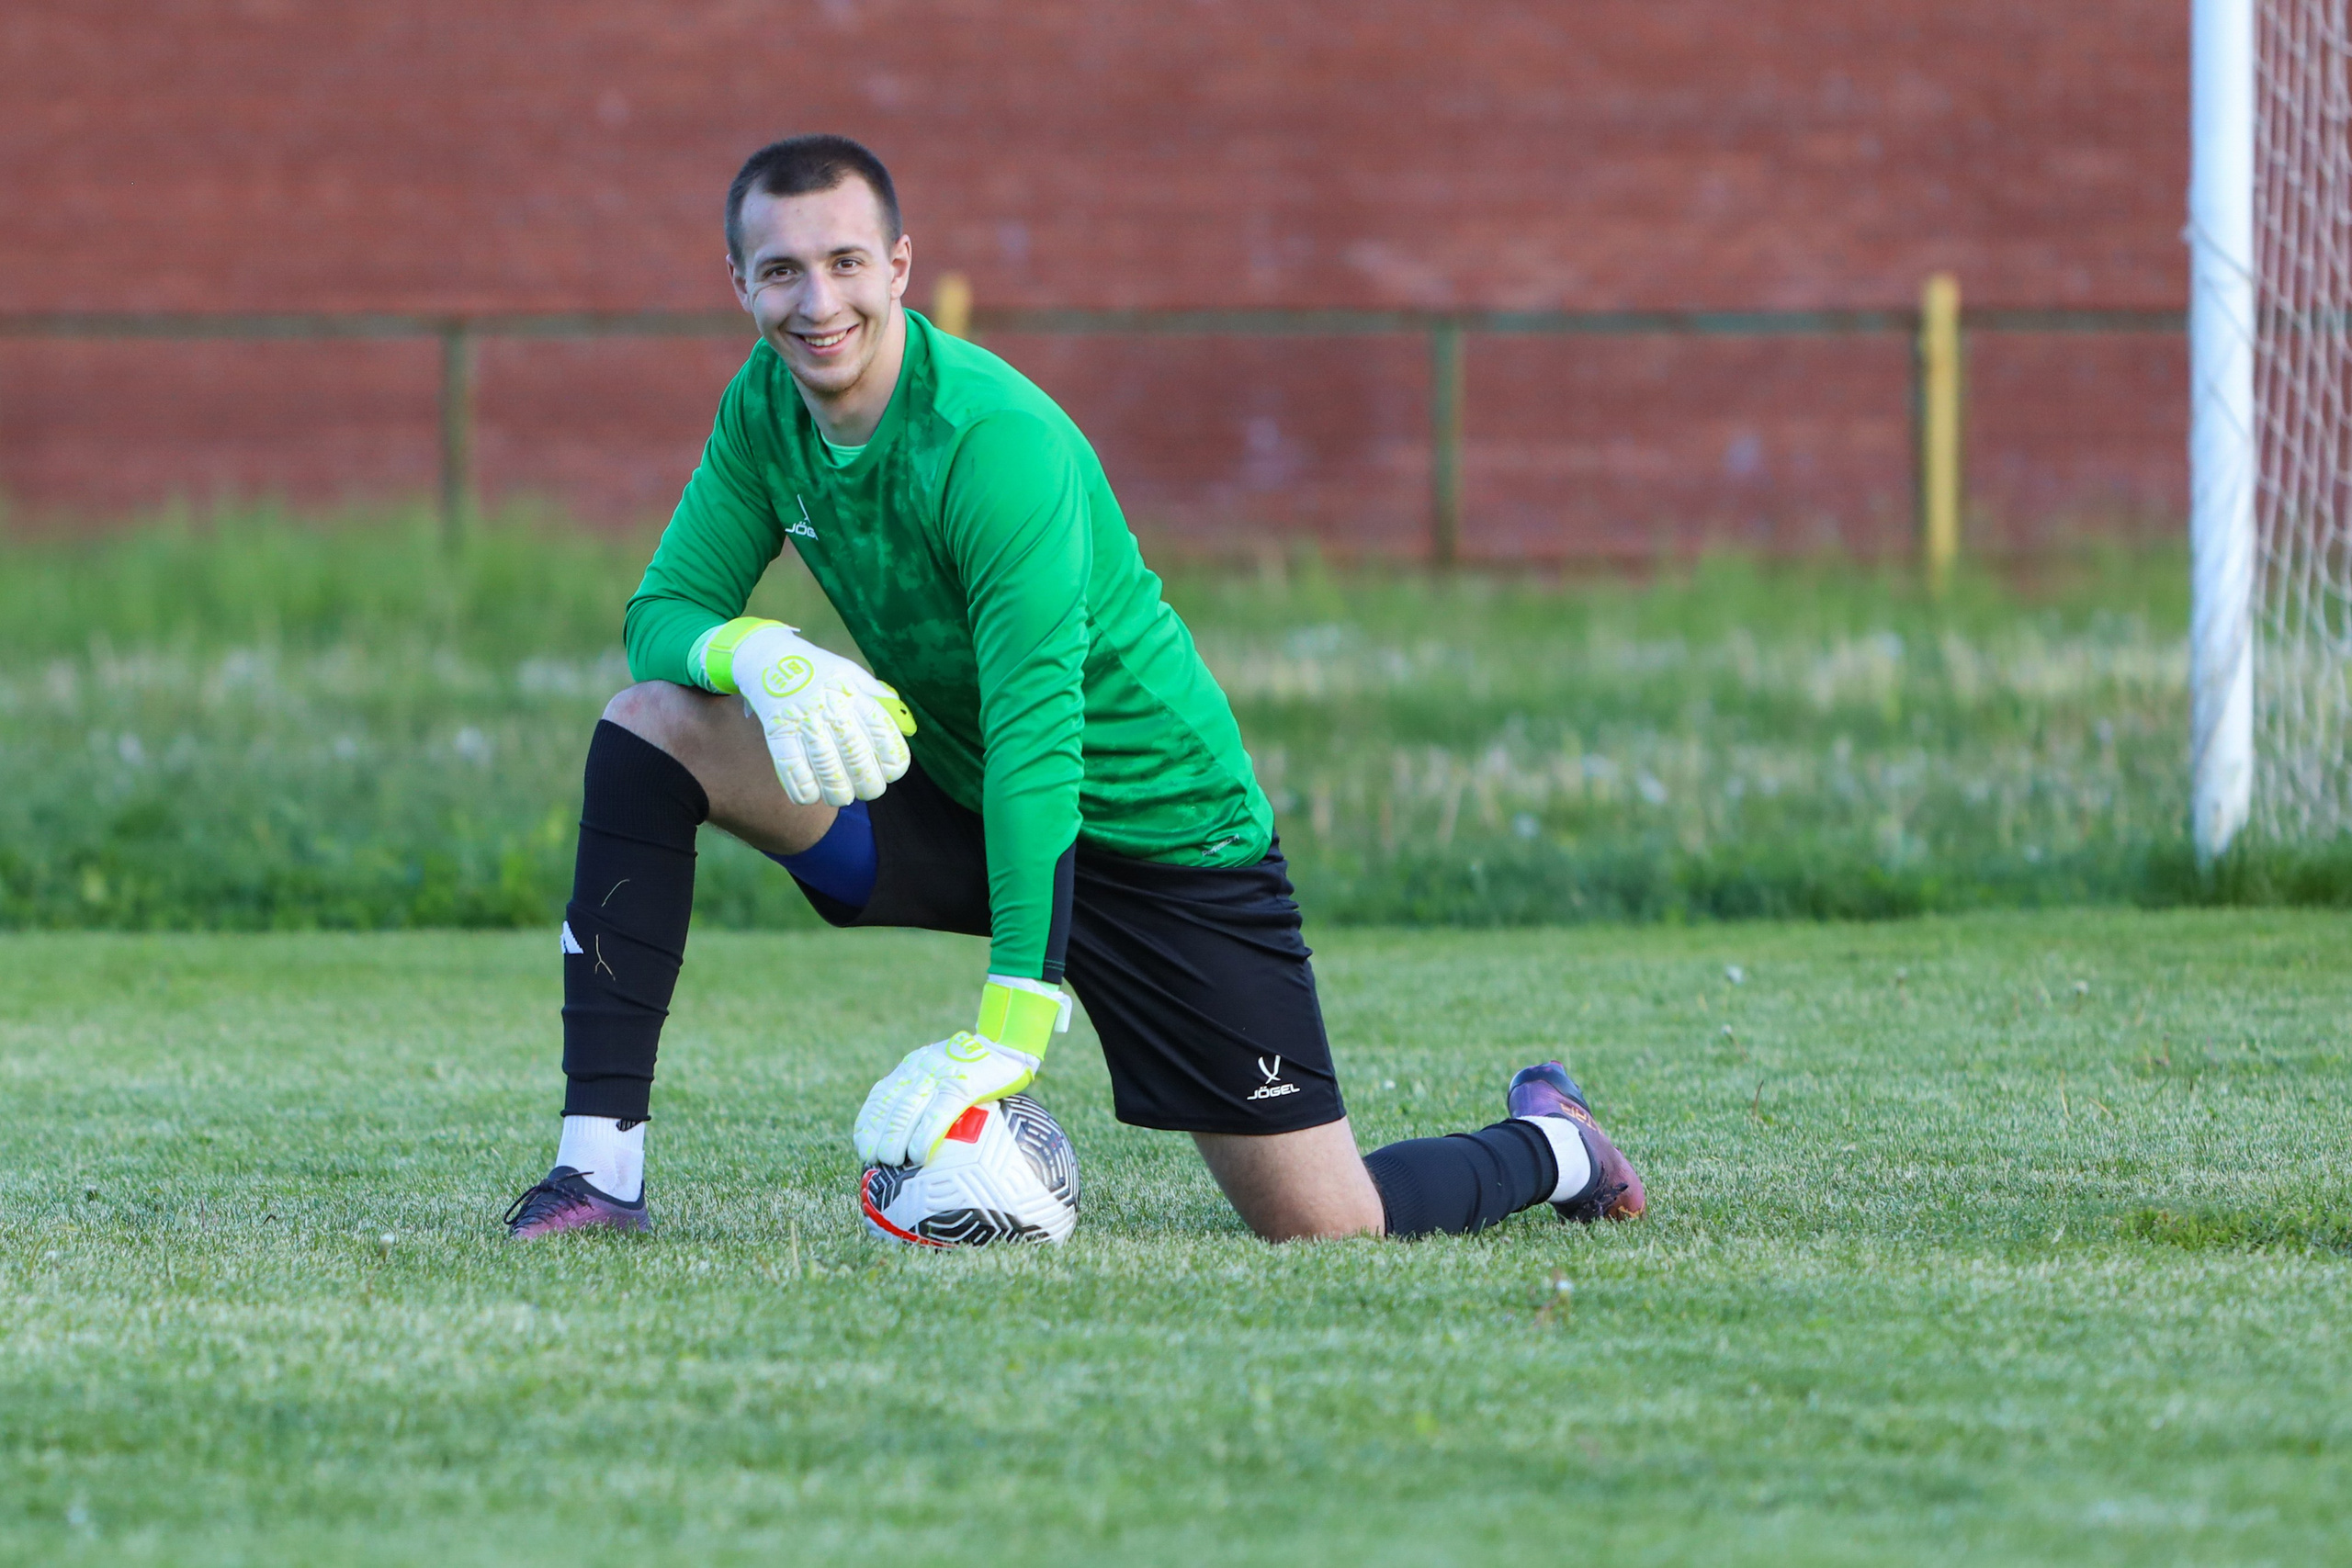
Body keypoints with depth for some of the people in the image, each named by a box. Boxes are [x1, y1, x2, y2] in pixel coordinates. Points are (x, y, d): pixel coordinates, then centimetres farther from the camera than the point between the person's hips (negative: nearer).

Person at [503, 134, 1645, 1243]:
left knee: (1328, 1231, -9)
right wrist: (758, 655, -29)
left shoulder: (994, 436, -28)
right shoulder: (765, 408, -7)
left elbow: (1036, 731, -33)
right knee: (652, 726, -15)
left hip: (1153, 824, -6)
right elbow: (664, 612, -3)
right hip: (946, 796, 6)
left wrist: (1009, 1028, -39)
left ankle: (1544, 1143, 25)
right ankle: (599, 1169, -15)